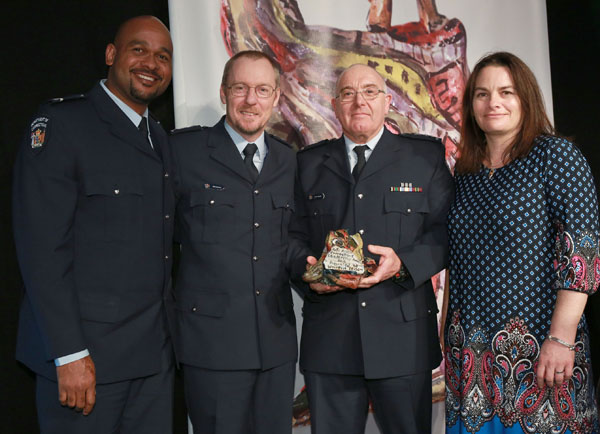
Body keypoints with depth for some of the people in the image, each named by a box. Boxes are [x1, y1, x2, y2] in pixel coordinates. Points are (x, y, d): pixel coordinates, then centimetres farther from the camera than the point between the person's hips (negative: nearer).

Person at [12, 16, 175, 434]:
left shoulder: (160, 138, 13)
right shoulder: (61, 122, -9)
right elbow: (42, 249, -15)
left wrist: (168, 332, 9)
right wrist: (69, 355, -17)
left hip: (154, 353, 6)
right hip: (85, 354, -6)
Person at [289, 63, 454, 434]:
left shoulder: (426, 156, 6)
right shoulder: (310, 162, 12)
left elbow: (447, 231, 1)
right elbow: (295, 234, 10)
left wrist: (404, 264, -16)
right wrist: (306, 272, -10)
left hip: (404, 335, -1)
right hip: (328, 336, 2)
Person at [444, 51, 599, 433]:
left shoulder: (554, 154, -5)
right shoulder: (466, 171, 10)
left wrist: (562, 338, -18)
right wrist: (451, 333, 9)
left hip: (537, 341, -5)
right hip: (471, 346, 5)